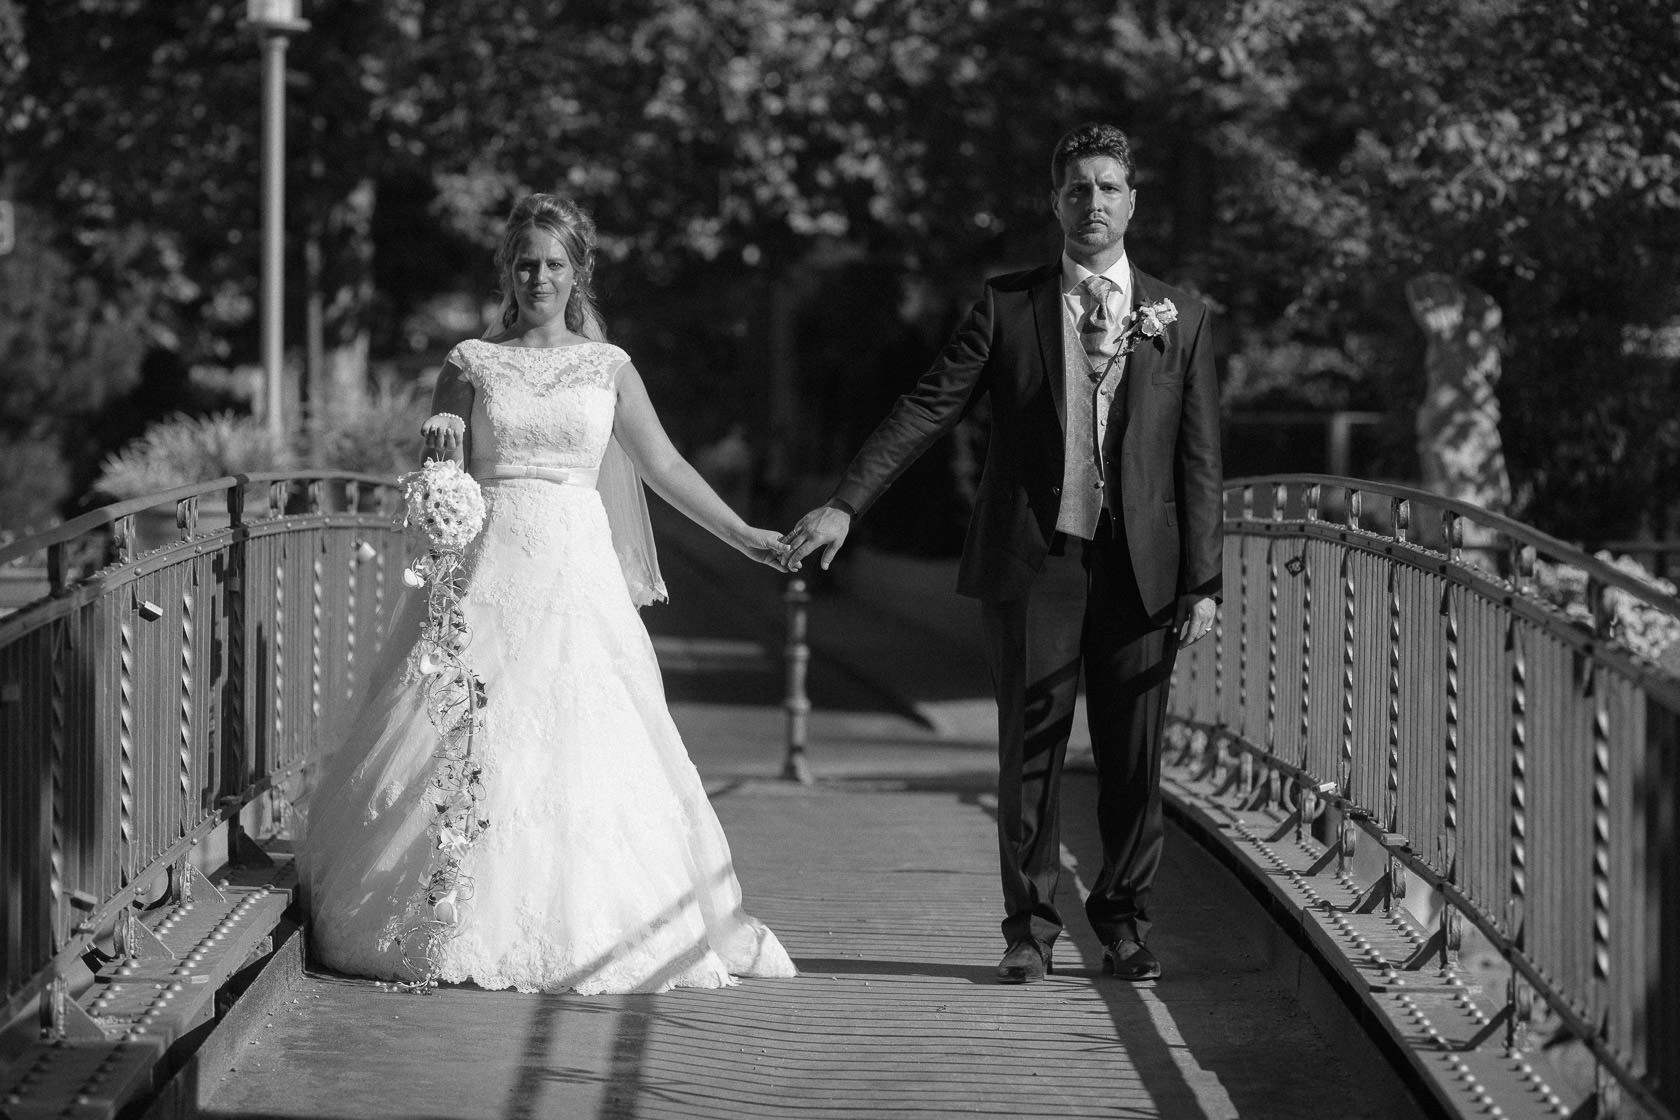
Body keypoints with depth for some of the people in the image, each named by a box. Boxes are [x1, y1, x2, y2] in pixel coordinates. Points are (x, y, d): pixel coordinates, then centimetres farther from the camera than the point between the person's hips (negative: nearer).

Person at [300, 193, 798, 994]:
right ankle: (467, 924, -1)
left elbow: (663, 467, 13)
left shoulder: (607, 368, 10)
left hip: (577, 569, 1)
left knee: (587, 751, -6)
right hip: (488, 565, 0)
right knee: (464, 744, -7)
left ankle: (581, 926, 1)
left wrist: (744, 537, 9)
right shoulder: (473, 363, 7)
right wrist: (439, 447, -14)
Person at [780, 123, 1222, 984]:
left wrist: (1203, 581, -1)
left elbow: (1199, 458, 6)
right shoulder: (1007, 305, 6)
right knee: (1030, 750, 2)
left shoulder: (1181, 319, 8)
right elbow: (930, 406, 1)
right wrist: (847, 504, -9)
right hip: (1032, 559, -1)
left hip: (1140, 569, 1)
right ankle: (1030, 929, 11)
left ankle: (1123, 926, 18)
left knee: (1134, 758, 5)